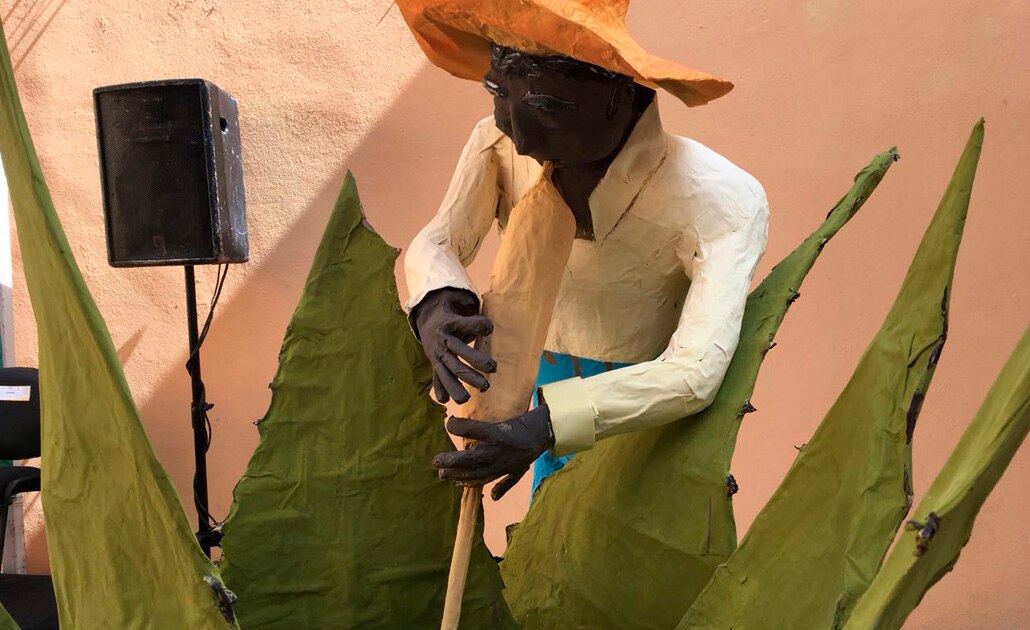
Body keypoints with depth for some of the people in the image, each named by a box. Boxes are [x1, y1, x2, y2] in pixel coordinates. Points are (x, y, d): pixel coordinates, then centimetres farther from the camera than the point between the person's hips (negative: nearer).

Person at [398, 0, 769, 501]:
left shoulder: (721, 201, -30)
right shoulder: (500, 145, -19)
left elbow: (695, 373, -36)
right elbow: (436, 244, -11)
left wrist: (549, 424, -47)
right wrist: (434, 305, -35)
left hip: (652, 397, -3)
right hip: (553, 383, 4)